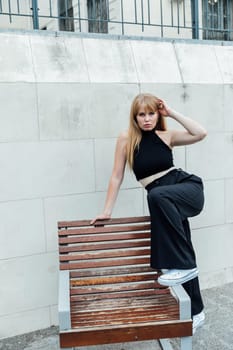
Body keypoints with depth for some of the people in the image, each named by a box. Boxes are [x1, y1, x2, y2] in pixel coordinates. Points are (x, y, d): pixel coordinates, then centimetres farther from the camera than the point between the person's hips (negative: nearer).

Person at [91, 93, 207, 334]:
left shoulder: (166, 136, 5)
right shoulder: (127, 139, 1)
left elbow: (200, 133, -4)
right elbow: (117, 176, 1)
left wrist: (172, 113, -2)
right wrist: (107, 211, 0)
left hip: (189, 188, -1)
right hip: (165, 203, 1)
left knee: (158, 195, -37)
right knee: (182, 263, 5)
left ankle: (183, 266, -24)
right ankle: (195, 311, 29)